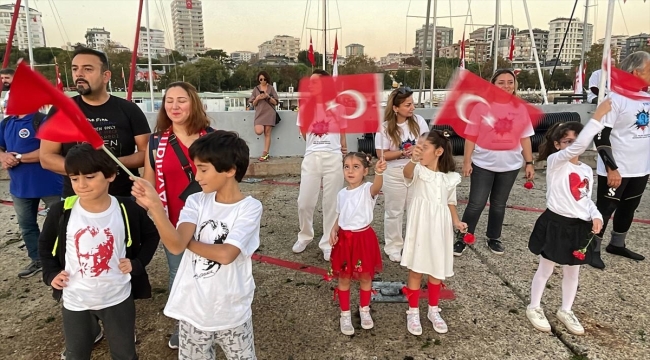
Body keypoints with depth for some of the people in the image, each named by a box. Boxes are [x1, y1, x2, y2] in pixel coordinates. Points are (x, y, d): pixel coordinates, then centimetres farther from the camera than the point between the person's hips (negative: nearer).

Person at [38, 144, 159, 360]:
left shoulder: (127, 210, -15)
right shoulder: (61, 212, -12)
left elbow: (151, 236, 2)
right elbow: (45, 244, 8)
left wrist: (137, 263, -9)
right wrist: (51, 273, -3)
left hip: (118, 299, -1)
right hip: (75, 302, 2)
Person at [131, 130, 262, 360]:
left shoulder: (250, 208, -14)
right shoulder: (196, 202, -5)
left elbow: (225, 254, -25)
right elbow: (176, 246, -20)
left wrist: (189, 242, -12)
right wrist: (154, 205, -31)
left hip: (232, 313, -2)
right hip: (193, 310, 3)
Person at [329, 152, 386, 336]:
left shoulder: (367, 189, -14)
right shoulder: (341, 194, 3)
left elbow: (377, 187, -38)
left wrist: (379, 173, -60)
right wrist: (333, 230, -6)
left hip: (364, 238, -3)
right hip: (344, 238, 4)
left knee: (365, 276, 14)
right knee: (344, 278, 12)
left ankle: (364, 310, 37)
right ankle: (345, 314, 30)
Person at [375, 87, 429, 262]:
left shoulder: (419, 121, -5)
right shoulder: (385, 127, -12)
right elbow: (381, 154, -11)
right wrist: (402, 152, -23)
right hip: (394, 174, -2)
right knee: (394, 212, 9)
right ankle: (393, 247, 23)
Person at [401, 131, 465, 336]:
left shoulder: (450, 178, 4)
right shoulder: (418, 171, -9)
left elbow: (450, 202, 14)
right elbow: (407, 172, -34)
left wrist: (456, 221, -2)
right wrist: (413, 160, -56)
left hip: (440, 229, 3)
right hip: (420, 227, -3)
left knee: (437, 271, 15)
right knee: (416, 270, 5)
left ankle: (434, 311, 34)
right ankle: (413, 313, 23)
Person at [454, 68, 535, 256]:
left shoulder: (520, 108, 2)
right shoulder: (482, 106, -6)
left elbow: (525, 138, 6)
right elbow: (471, 136, -6)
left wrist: (529, 163, 4)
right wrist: (467, 161, -9)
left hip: (510, 166, 3)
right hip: (483, 164, -3)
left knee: (499, 204, 15)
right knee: (476, 204, -1)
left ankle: (494, 238, 31)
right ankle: (462, 238, 15)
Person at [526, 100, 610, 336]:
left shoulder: (587, 170, 8)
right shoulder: (555, 161, -12)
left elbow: (586, 199, 14)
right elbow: (578, 147, -30)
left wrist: (596, 216, -6)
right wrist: (598, 116, -32)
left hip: (580, 227, 6)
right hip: (556, 224, -6)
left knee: (573, 272, 18)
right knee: (546, 269, 8)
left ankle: (565, 311, 37)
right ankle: (534, 308, 27)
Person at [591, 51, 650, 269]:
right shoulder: (616, 98, -16)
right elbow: (600, 136, -19)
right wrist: (612, 168, -21)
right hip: (616, 170, -7)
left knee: (628, 208, 18)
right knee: (605, 209, 3)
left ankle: (617, 244, 35)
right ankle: (593, 249, 17)